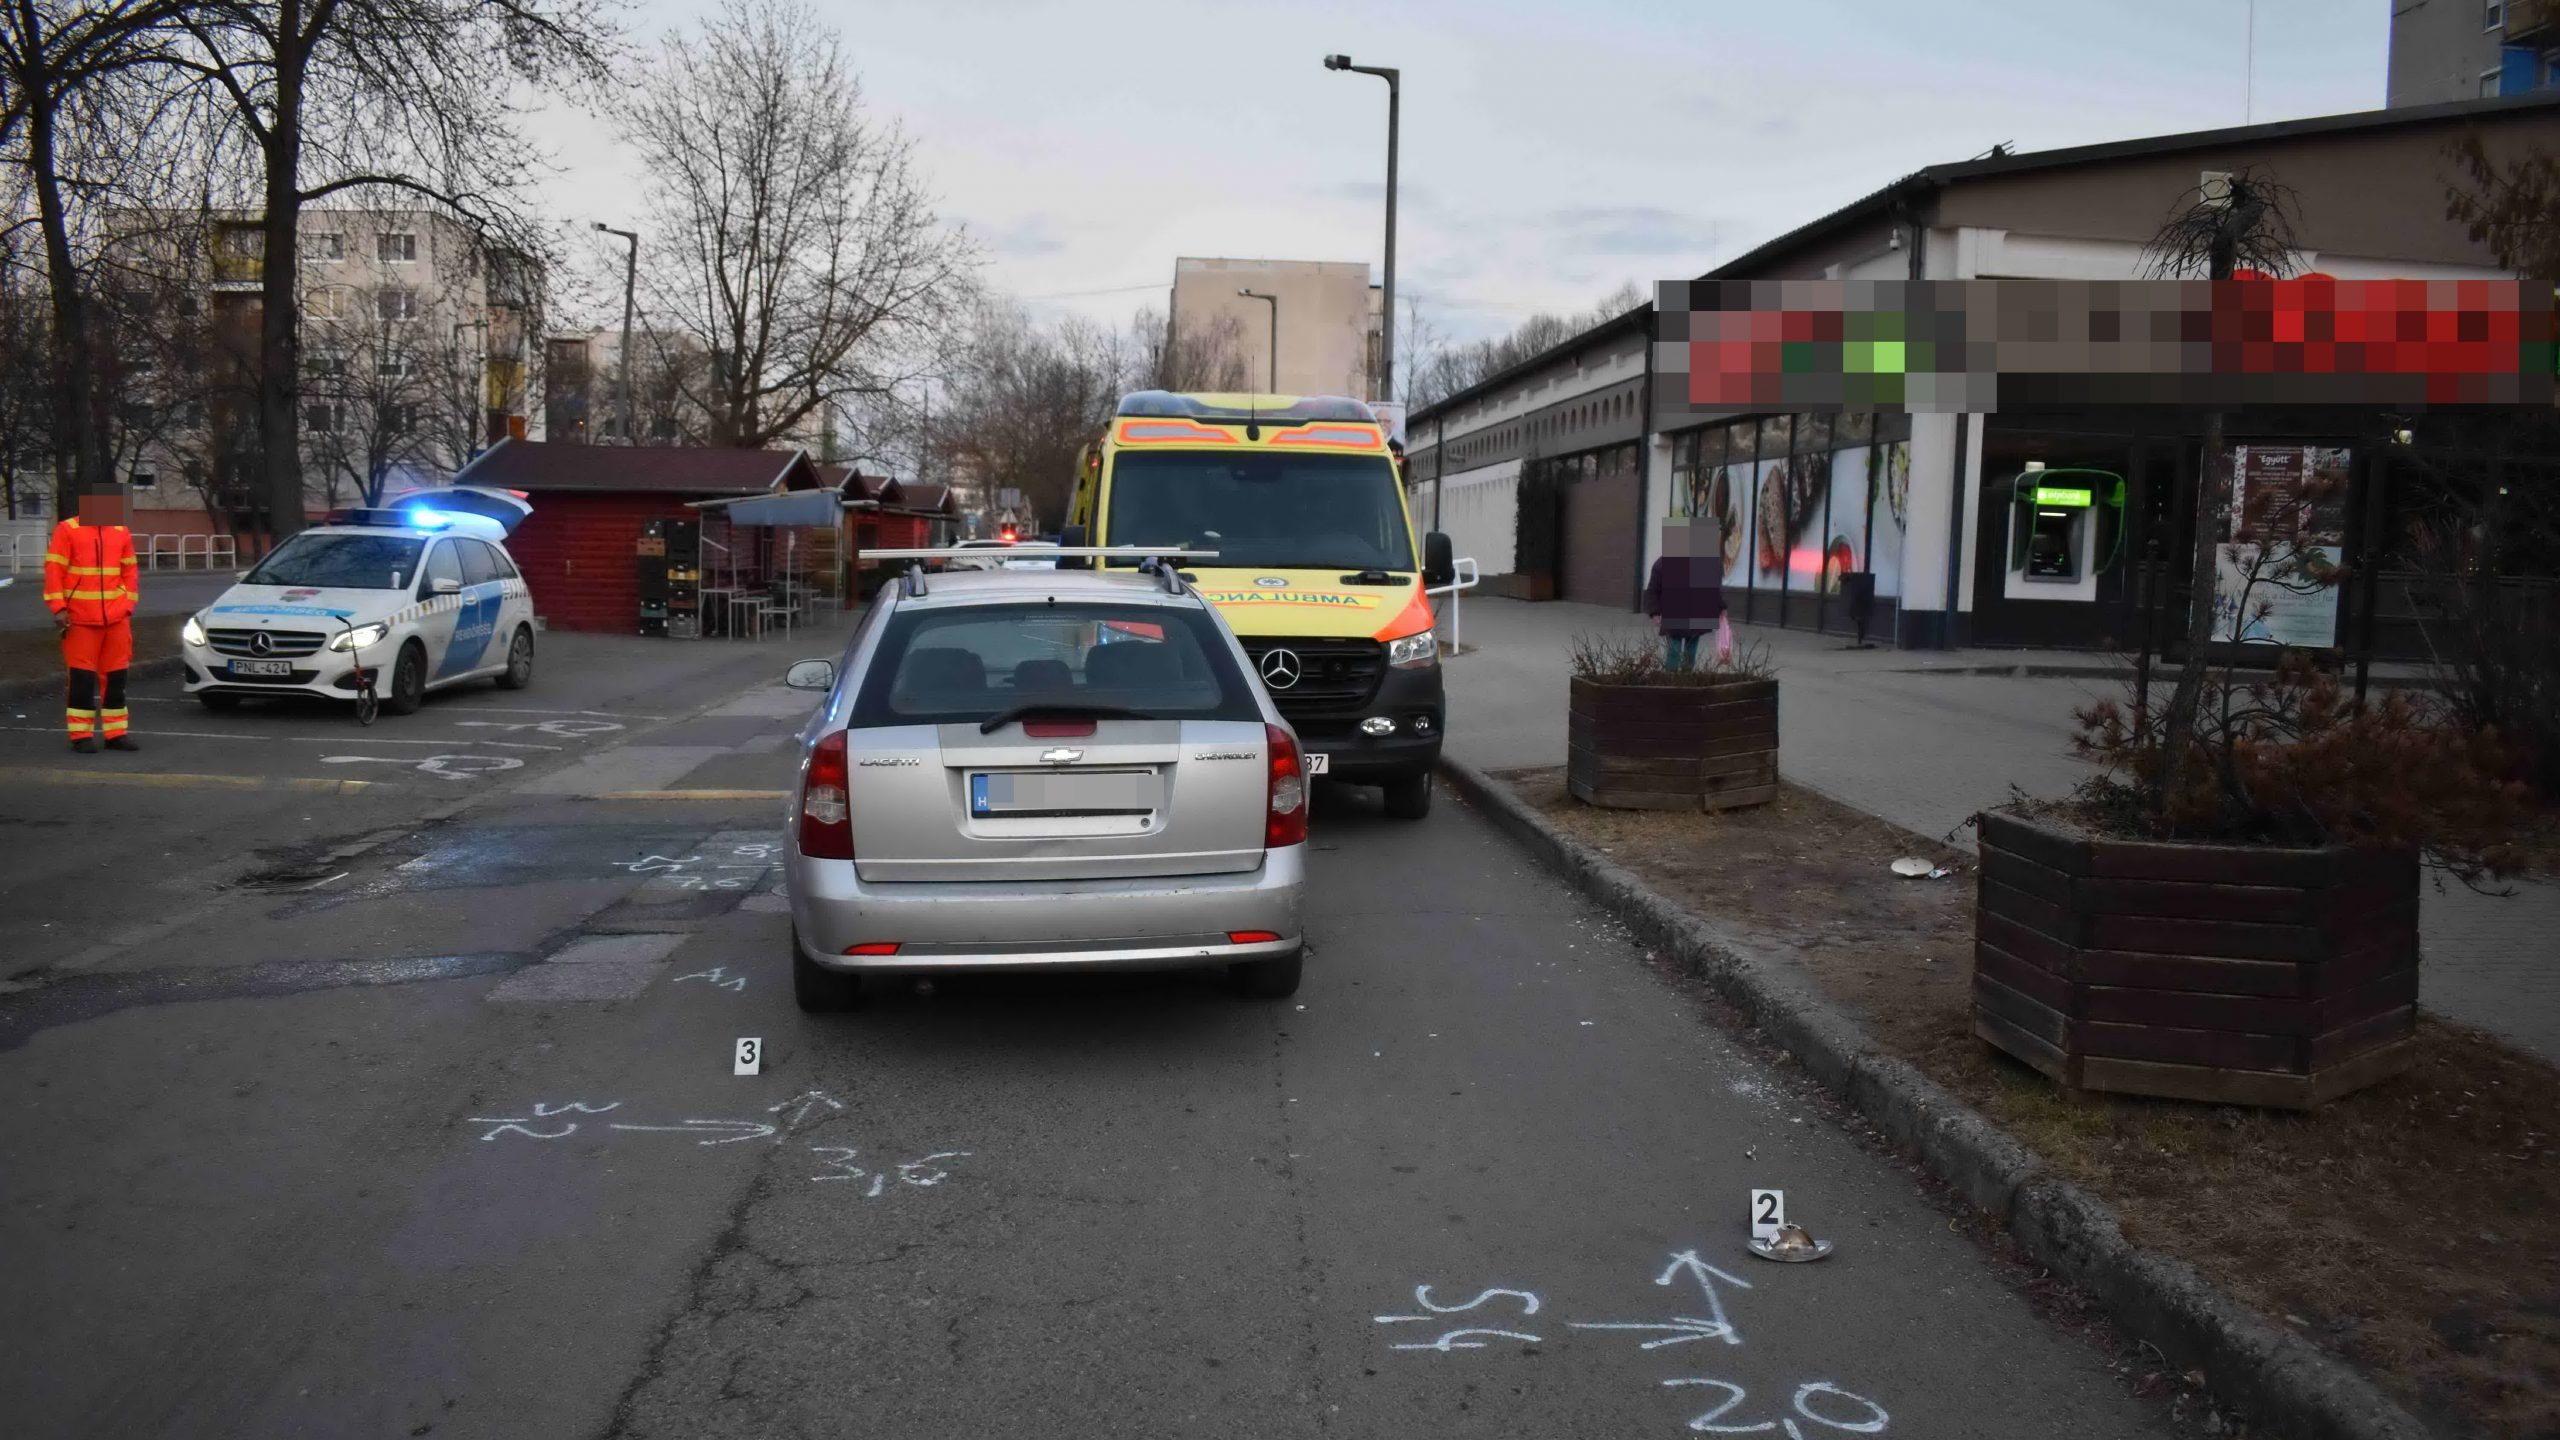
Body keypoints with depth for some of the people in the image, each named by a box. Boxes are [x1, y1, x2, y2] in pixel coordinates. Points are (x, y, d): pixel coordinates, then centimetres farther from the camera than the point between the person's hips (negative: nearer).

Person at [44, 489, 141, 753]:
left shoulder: (121, 532, 10)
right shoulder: (67, 530, -2)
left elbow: (130, 570, 14)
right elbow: (54, 570, -5)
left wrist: (128, 605, 7)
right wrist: (58, 608, -12)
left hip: (117, 618, 4)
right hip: (80, 619, -4)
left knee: (116, 677, 7)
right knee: (82, 678, -1)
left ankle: (115, 733, 14)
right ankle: (81, 736, 5)